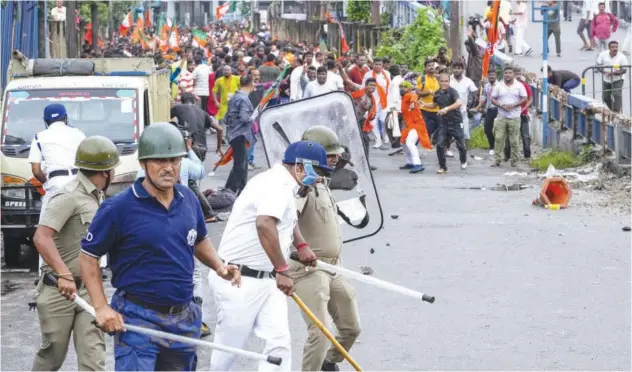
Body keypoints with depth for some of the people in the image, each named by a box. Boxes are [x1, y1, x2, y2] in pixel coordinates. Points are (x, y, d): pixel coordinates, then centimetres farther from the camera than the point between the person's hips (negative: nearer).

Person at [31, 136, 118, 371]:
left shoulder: (96, 196, 15)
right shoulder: (69, 197, -15)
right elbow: (41, 237, -27)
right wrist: (64, 274, -36)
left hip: (88, 290, 7)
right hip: (58, 291, -7)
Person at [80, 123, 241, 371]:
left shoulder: (188, 200, 6)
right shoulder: (119, 208, -12)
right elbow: (88, 257, -6)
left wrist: (219, 266, 4)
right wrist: (101, 307, -13)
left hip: (183, 320, 6)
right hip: (138, 319, -6)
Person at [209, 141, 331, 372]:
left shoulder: (286, 187, 13)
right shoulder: (277, 185, -19)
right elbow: (264, 224, -39)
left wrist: (301, 245, 20)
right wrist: (282, 270, -36)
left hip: (268, 281, 9)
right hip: (239, 281, -9)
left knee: (279, 342, -4)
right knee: (229, 347, 3)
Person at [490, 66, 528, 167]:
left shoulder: (519, 85, 2)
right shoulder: (498, 86, 5)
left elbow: (524, 99, -1)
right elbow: (493, 99, 5)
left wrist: (513, 105, -15)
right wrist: (501, 106, -13)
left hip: (514, 117, -1)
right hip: (501, 116, 1)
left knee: (514, 141, 2)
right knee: (499, 139, -4)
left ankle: (514, 160, 10)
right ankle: (497, 160, 0)